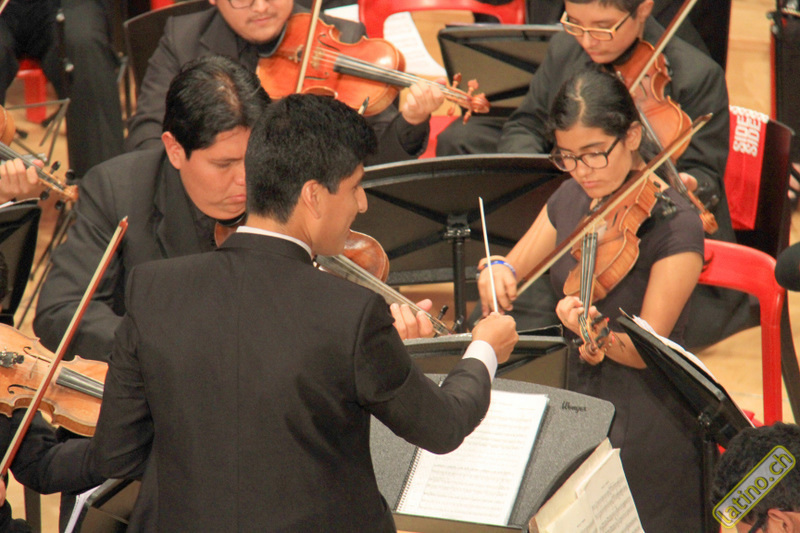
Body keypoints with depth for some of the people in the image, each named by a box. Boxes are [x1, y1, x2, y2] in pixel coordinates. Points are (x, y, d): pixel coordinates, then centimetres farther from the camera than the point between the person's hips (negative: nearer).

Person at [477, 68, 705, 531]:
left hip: (646, 422, -6)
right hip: (580, 402, 6)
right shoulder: (571, 200, 3)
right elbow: (514, 272, 13)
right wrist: (497, 270, -11)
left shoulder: (675, 224, -17)